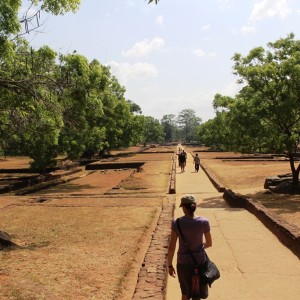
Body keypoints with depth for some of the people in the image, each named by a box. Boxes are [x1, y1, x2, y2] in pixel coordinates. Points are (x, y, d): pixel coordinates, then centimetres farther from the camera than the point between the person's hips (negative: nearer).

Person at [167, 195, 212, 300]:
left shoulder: (177, 223, -15)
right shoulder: (204, 222, -11)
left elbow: (171, 247, -12)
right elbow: (209, 243, 3)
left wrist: (169, 265, 1)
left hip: (183, 262, -1)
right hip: (200, 261, 1)